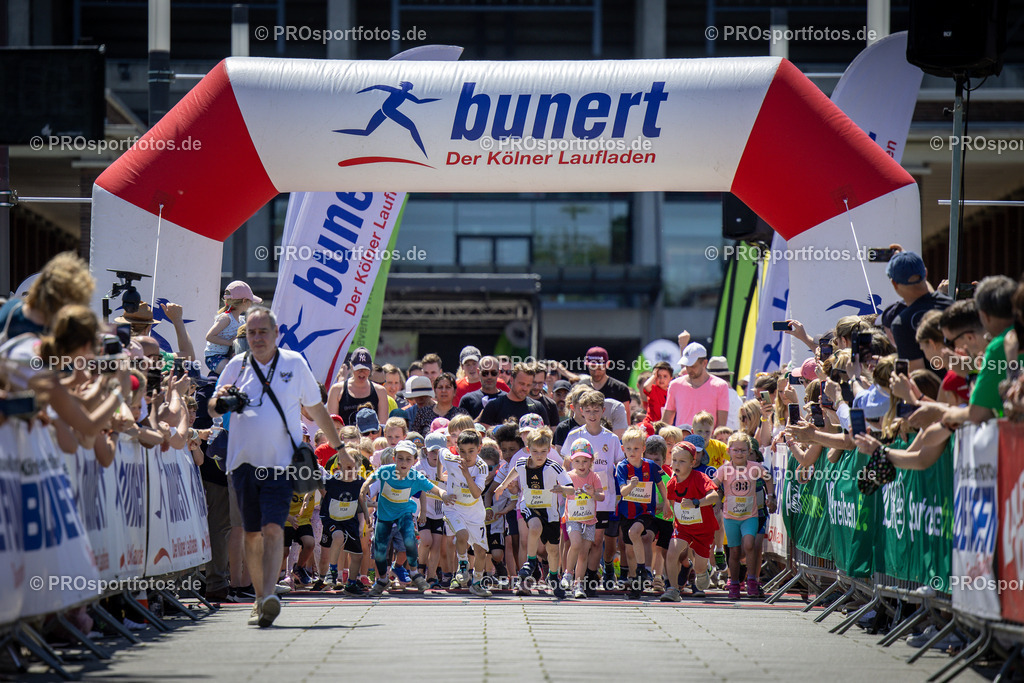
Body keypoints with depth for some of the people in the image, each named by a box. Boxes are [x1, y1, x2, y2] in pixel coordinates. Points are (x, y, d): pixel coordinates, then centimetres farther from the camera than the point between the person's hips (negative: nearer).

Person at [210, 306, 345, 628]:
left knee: (273, 528, -17)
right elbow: (213, 411, 11)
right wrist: (220, 400, -13)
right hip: (244, 461, 3)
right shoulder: (237, 366, 7)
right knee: (252, 533, 6)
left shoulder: (294, 364, 4)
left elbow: (316, 409, 14)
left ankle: (269, 594, -27)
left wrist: (338, 447, 19)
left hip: (282, 461, -3)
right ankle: (260, 598, 15)